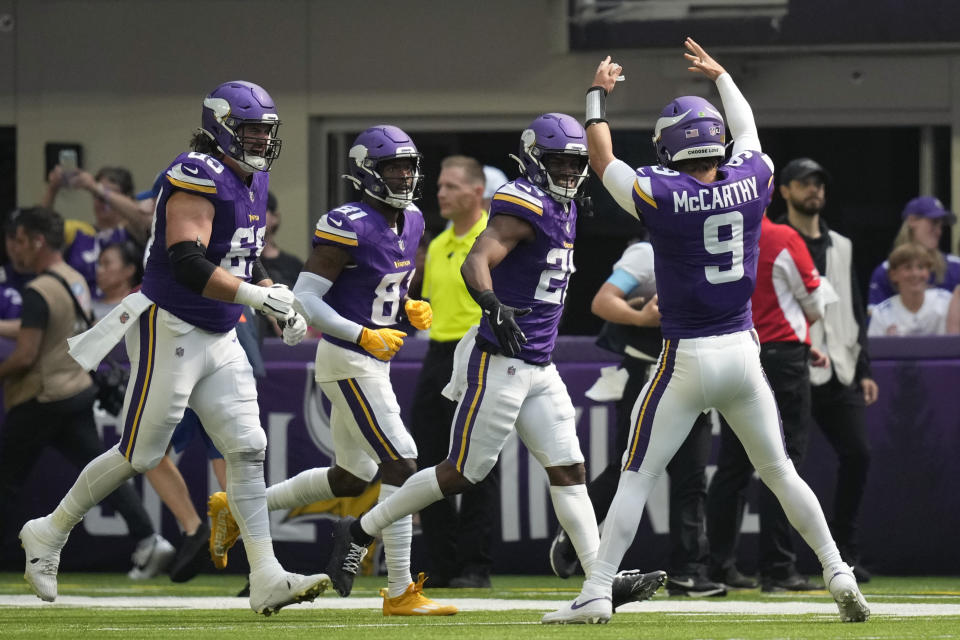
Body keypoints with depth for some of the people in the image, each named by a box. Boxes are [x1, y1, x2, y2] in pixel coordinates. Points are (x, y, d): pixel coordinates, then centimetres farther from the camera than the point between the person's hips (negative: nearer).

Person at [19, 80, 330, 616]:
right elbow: (187, 264, -29)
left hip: (220, 340, 9)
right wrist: (258, 295, -31)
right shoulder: (199, 178, -19)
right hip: (171, 331, -9)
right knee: (139, 456, 0)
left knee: (248, 451, -1)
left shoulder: (252, 181, 12)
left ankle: (267, 578, -4)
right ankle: (49, 535, 19)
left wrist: (280, 303, 9)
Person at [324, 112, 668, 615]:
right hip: (499, 364, -9)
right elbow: (475, 263, -28)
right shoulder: (525, 205, -15)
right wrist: (495, 308, -44)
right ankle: (360, 532, 11)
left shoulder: (563, 209, 15)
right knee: (462, 473, -3)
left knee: (568, 470, 2)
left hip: (538, 367, 9)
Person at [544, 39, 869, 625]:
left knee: (637, 477, 2)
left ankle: (597, 593, -2)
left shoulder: (661, 196, -14)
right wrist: (719, 74, 37)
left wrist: (599, 95, 21)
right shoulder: (751, 182, -3)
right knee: (780, 471, 16)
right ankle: (839, 575, 14)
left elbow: (603, 159, 4)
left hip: (686, 359, -4)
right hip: (743, 352, 4)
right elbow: (747, 130, 20)